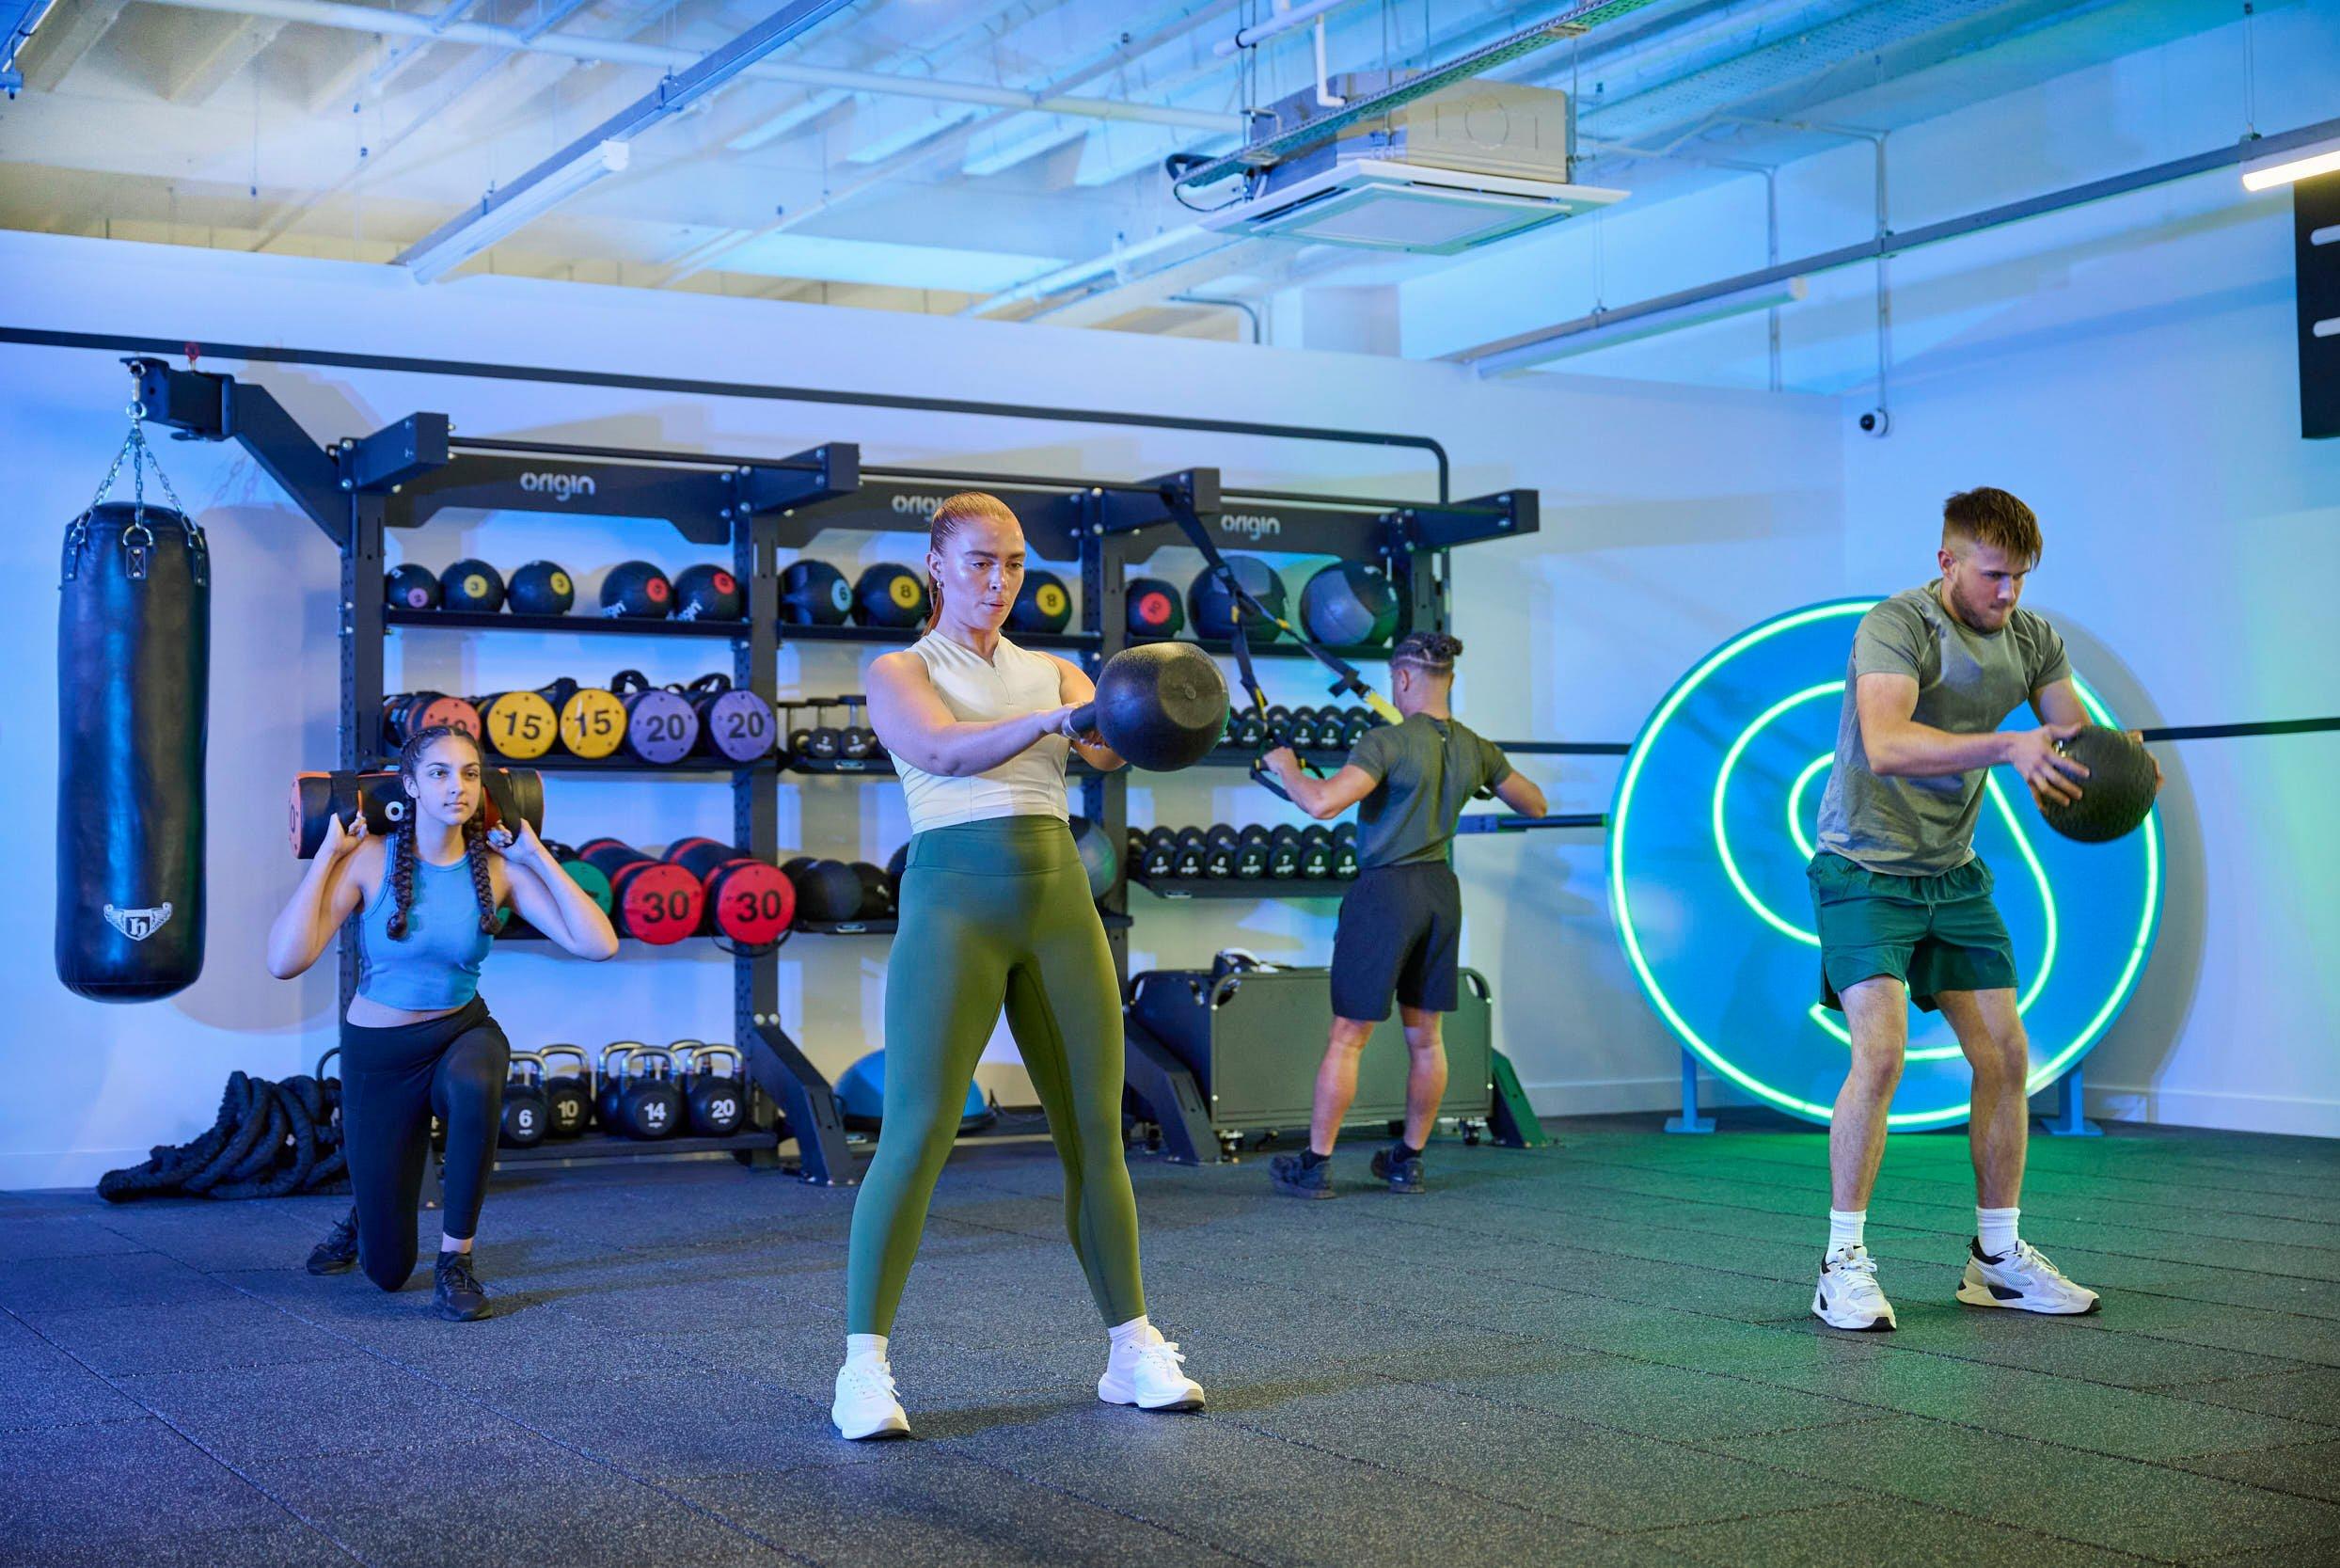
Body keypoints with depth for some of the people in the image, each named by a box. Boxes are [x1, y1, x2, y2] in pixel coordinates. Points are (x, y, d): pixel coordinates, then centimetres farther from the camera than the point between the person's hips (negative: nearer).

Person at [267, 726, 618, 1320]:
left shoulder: (498, 867, -11)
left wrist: (537, 856, -14)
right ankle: (365, 1216, 46)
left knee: (474, 1086, -41)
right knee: (386, 1270, 5)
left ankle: (456, 1260, -19)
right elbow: (284, 960, -28)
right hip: (377, 1054, -1)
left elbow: (598, 943, -19)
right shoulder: (369, 859, -17)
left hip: (463, 1034, 1)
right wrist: (328, 854, -24)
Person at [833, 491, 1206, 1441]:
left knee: (1094, 1133, 5)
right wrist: (1045, 723, -34)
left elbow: (1105, 748, -4)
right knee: (915, 1133, -10)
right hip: (955, 898, -4)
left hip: (1059, 897, 4)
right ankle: (863, 1368, -4)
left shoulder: (1053, 673, 17)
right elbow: (939, 747, -17)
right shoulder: (900, 671, 5)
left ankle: (1132, 1350, 15)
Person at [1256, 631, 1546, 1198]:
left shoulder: (1387, 743, -18)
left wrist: (1285, 768, -10)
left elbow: (1322, 802, -28)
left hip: (1385, 895, -6)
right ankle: (1408, 1161, 24)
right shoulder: (1477, 750, 2)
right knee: (1425, 1036, 15)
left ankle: (1315, 1166, 9)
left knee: (1346, 1039, 2)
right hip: (1441, 891, 6)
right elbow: (1534, 804, 15)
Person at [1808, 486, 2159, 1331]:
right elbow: (1885, 745, -34)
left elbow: (2076, 741, 2)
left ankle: (1997, 1256, 18)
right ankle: (1844, 1262, -9)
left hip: (1953, 873, 7)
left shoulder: (2033, 640, 3)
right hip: (1867, 870, -7)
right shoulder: (1898, 625, -18)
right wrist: (2004, 746, -46)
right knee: (1882, 1050, -18)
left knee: (2006, 1056, 5)